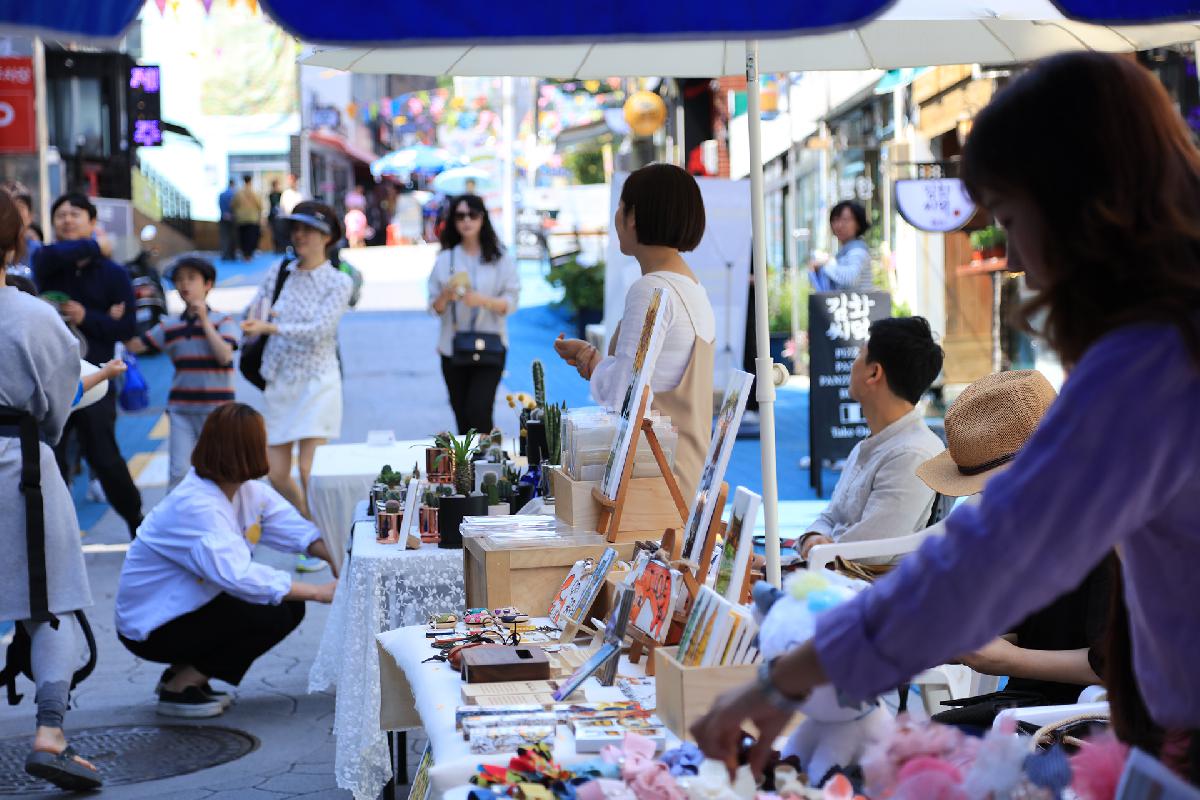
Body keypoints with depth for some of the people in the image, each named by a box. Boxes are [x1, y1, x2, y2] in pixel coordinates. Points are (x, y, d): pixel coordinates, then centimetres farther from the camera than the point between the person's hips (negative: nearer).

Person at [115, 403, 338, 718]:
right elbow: (239, 577, -37)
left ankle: (186, 672, 7)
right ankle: (178, 687, -7)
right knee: (273, 616, -21)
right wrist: (320, 591, -34)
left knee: (291, 605, -1)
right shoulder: (195, 507, -29)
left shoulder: (250, 491, 1)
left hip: (189, 607, 9)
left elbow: (295, 529, -5)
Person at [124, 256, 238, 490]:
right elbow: (135, 345, 6)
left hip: (216, 408, -2)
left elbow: (224, 356, -15)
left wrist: (204, 322, -14)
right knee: (178, 471, -2)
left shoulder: (222, 321, -1)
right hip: (180, 407, 3)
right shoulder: (169, 326, 8)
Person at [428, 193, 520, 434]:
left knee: (478, 412, -17)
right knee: (462, 419, 7)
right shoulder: (445, 259, 8)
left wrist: (482, 300, -18)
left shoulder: (499, 258, 2)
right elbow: (434, 307, 8)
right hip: (453, 349, 3)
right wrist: (446, 295, -13)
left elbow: (511, 302, -2)